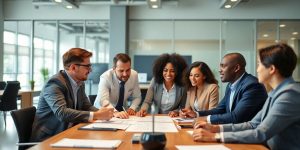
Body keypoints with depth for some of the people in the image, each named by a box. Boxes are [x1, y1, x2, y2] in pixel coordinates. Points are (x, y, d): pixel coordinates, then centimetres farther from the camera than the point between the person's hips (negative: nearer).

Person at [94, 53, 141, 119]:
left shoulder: (134, 75, -13)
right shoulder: (106, 77, -24)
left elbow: (137, 97, -2)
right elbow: (103, 100, -37)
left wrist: (132, 108, -21)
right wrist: (115, 112, -53)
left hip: (122, 111, 4)